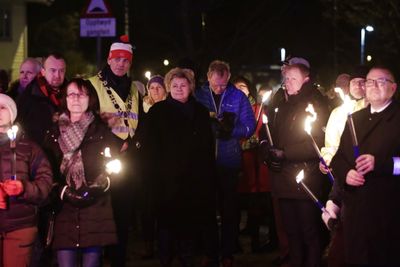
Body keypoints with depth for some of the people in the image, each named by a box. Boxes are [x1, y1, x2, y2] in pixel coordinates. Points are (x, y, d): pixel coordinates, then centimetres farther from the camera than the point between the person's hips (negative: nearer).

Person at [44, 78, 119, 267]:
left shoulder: (102, 131, 9)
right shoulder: (54, 133, 12)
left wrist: (102, 185, -12)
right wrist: (64, 192, -7)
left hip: (95, 209, -1)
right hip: (64, 210, 1)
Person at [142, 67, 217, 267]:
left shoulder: (200, 112, 13)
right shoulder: (158, 111, 3)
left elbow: (208, 144, 15)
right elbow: (149, 144, -2)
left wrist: (208, 172, 7)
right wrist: (155, 171, -10)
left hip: (195, 178, 3)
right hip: (167, 177, -3)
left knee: (191, 220, 6)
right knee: (167, 221, 0)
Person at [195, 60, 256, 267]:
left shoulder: (238, 97, 1)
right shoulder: (198, 96, 3)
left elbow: (250, 126, -2)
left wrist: (232, 130, -20)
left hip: (229, 162, -1)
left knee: (229, 209, 5)